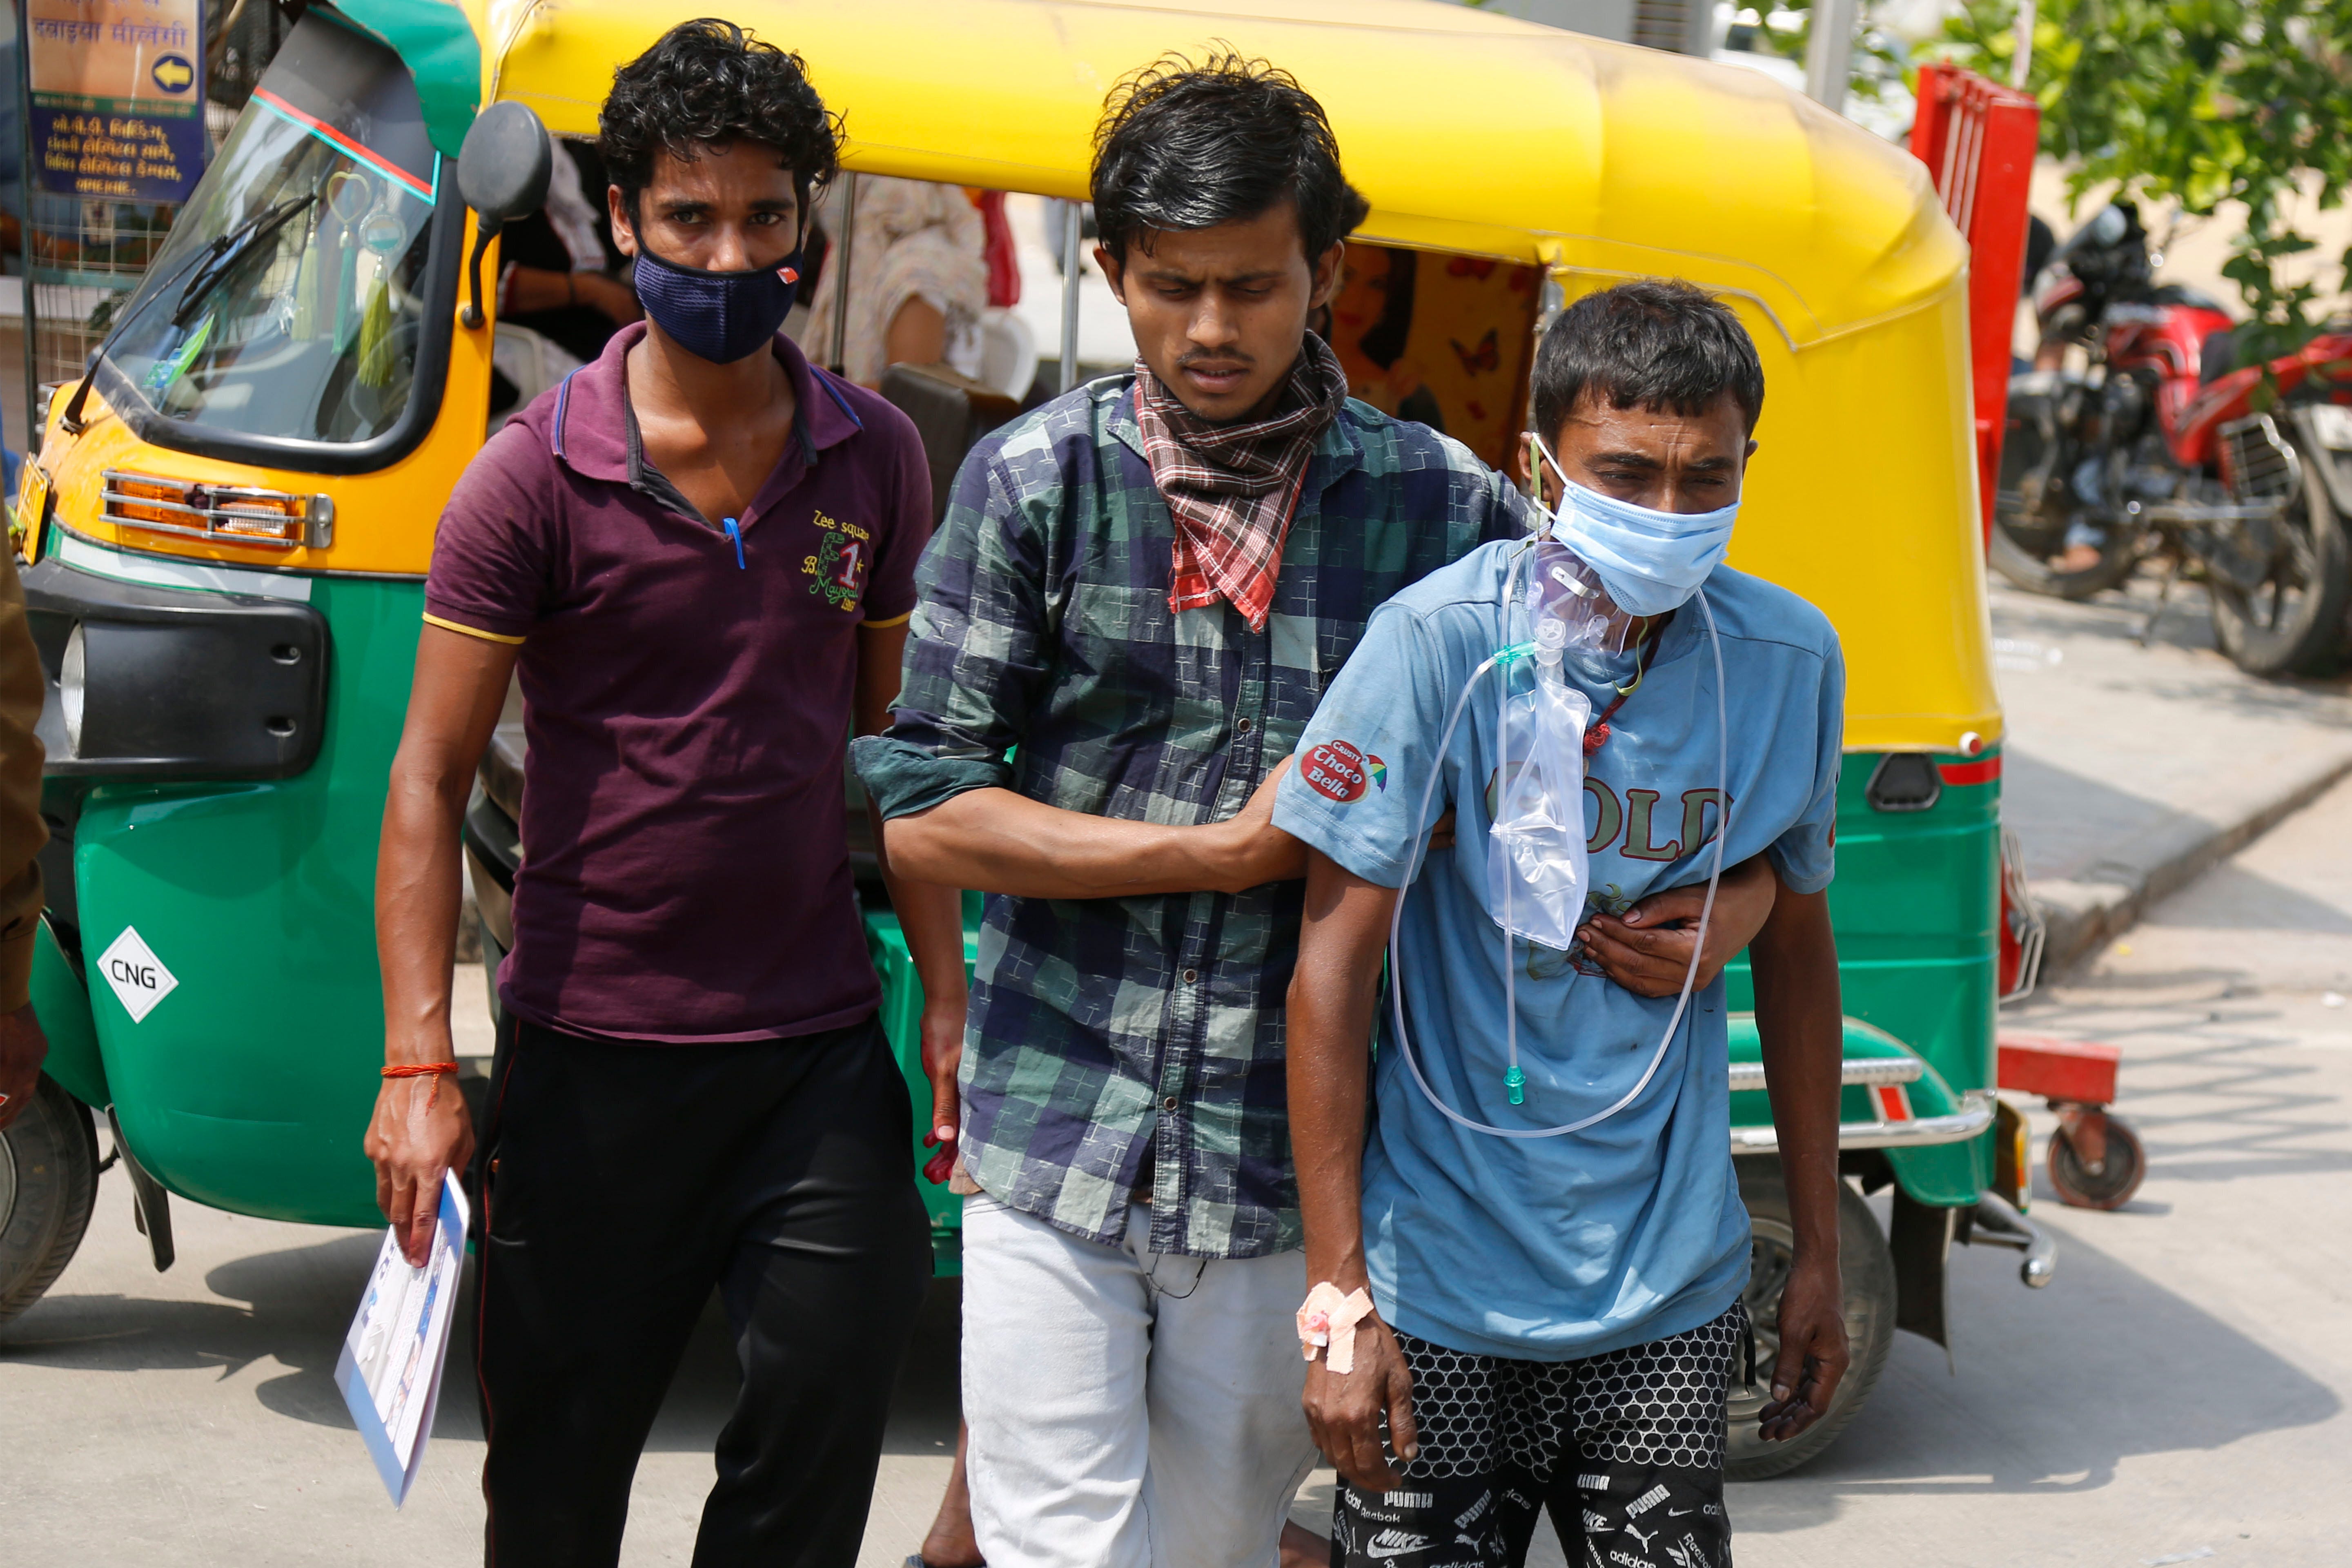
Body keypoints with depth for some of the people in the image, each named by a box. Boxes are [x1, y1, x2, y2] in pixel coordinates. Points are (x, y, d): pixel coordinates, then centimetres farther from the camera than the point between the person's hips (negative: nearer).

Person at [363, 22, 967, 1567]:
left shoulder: (874, 457, 4)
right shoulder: (540, 473, -7)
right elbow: (431, 777, -6)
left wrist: (946, 999, 6)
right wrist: (420, 1064, -14)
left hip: (817, 1041, 2)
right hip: (593, 1049, -2)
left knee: (830, 1413, 3)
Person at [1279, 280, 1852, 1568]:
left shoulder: (1788, 661, -1)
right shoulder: (1442, 642, -14)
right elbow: (1333, 970, -11)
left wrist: (1818, 1255, 14)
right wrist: (1338, 1301, -13)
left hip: (1669, 1286, 3)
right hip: (1441, 1282, -3)